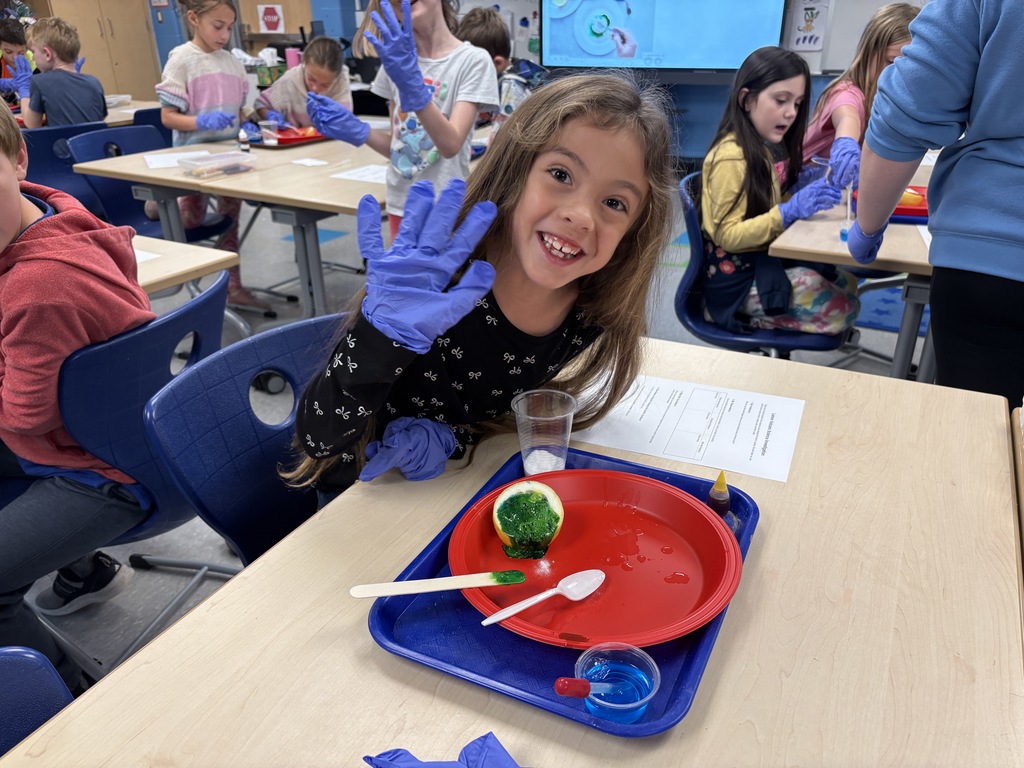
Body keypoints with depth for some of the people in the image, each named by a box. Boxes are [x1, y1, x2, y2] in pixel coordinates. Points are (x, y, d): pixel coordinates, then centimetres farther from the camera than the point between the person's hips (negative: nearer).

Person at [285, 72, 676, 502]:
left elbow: (519, 409, 3)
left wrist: (451, 437, -16)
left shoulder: (594, 317, -14)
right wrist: (384, 335, -40)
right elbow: (316, 439, -23)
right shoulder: (434, 278, -26)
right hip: (362, 494, -2)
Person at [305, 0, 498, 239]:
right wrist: (356, 130, -7)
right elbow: (399, 147, 10)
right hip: (401, 206, 5)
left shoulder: (473, 60, -8)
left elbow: (451, 146, -19)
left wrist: (412, 82, -31)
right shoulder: (395, 59, 7)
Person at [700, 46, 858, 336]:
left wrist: (806, 189, -3)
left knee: (847, 284, 6)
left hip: (767, 259, 9)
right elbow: (726, 235, -22)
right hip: (737, 278, -9)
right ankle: (748, 316, -1)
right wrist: (790, 211, -30)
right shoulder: (731, 156, -20)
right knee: (842, 309, -11)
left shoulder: (772, 147, 7)